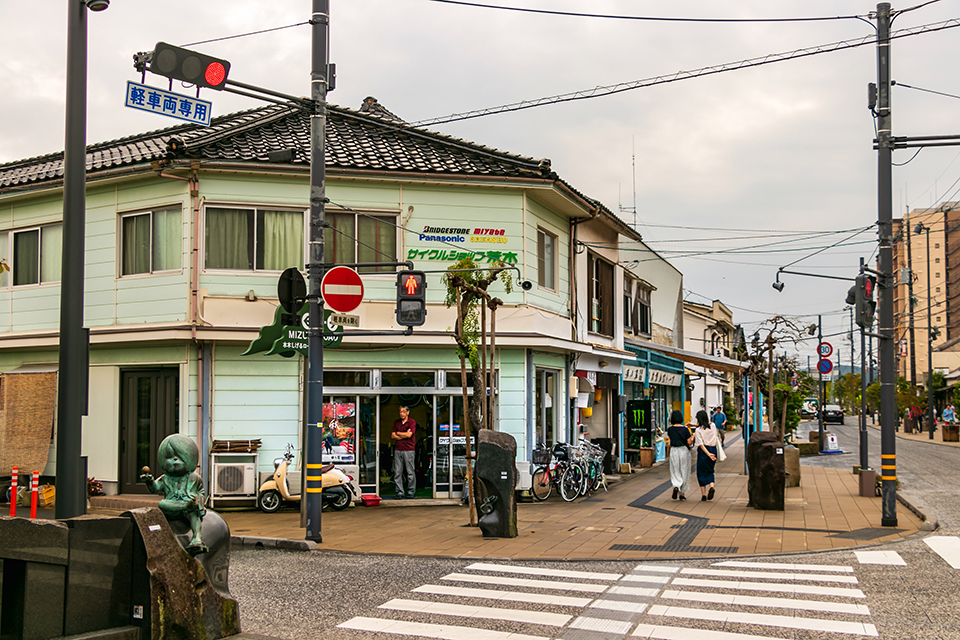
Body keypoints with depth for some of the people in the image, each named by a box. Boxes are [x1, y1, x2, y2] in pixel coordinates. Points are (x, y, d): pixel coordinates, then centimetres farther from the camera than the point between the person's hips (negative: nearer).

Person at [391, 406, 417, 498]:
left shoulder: (412, 422, 1)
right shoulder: (396, 422, 15)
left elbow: (409, 435, -10)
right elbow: (392, 435, 7)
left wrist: (398, 433, 3)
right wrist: (404, 435, -4)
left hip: (409, 450, -4)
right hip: (398, 450, 4)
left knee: (410, 472, -2)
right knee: (397, 472, 1)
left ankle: (410, 492, 6)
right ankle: (399, 492, 6)